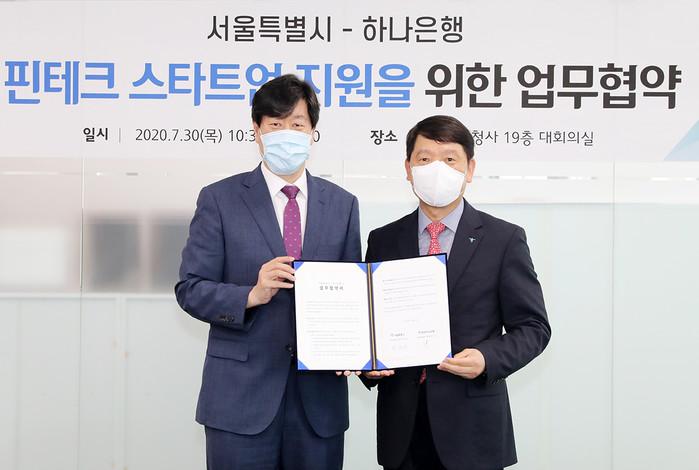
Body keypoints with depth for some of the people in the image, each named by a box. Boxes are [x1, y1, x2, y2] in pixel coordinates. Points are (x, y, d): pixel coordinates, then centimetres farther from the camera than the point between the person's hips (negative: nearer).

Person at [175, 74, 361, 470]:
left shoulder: (343, 205, 9)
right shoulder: (220, 200, 0)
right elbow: (191, 289, -2)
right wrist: (252, 295, -19)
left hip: (319, 396, 3)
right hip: (242, 396, -2)